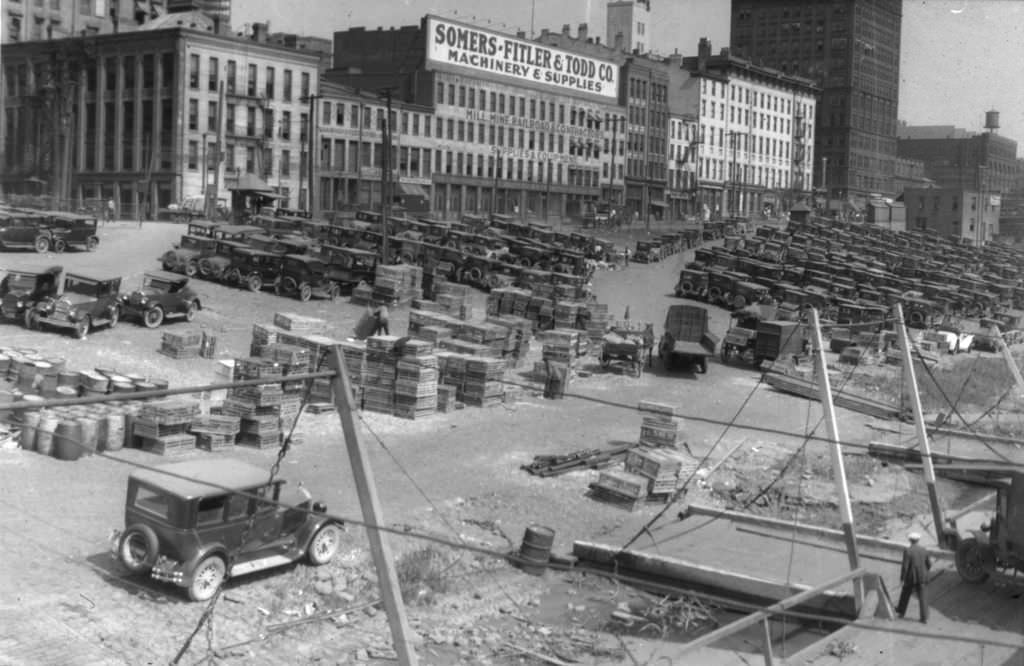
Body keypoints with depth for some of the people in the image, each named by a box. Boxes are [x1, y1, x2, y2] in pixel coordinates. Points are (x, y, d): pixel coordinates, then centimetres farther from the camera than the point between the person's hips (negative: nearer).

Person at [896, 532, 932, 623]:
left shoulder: (907, 550, -15)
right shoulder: (924, 550, -1)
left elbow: (905, 566, -17)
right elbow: (929, 564, 6)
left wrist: (902, 577, -4)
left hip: (911, 578, -3)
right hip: (922, 577, 3)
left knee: (905, 594, 19)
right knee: (922, 598, 7)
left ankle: (901, 611, 36)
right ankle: (924, 618, 2)